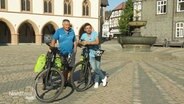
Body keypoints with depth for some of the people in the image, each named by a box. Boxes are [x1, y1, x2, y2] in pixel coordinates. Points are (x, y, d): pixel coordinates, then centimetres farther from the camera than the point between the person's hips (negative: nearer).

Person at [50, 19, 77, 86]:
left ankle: (68, 80, 21)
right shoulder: (58, 31, -2)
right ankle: (64, 81, 18)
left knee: (70, 68, 5)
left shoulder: (72, 31, 7)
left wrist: (75, 48, 3)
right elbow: (54, 40, -6)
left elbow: (74, 41, 12)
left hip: (71, 53, 3)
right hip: (63, 53, -2)